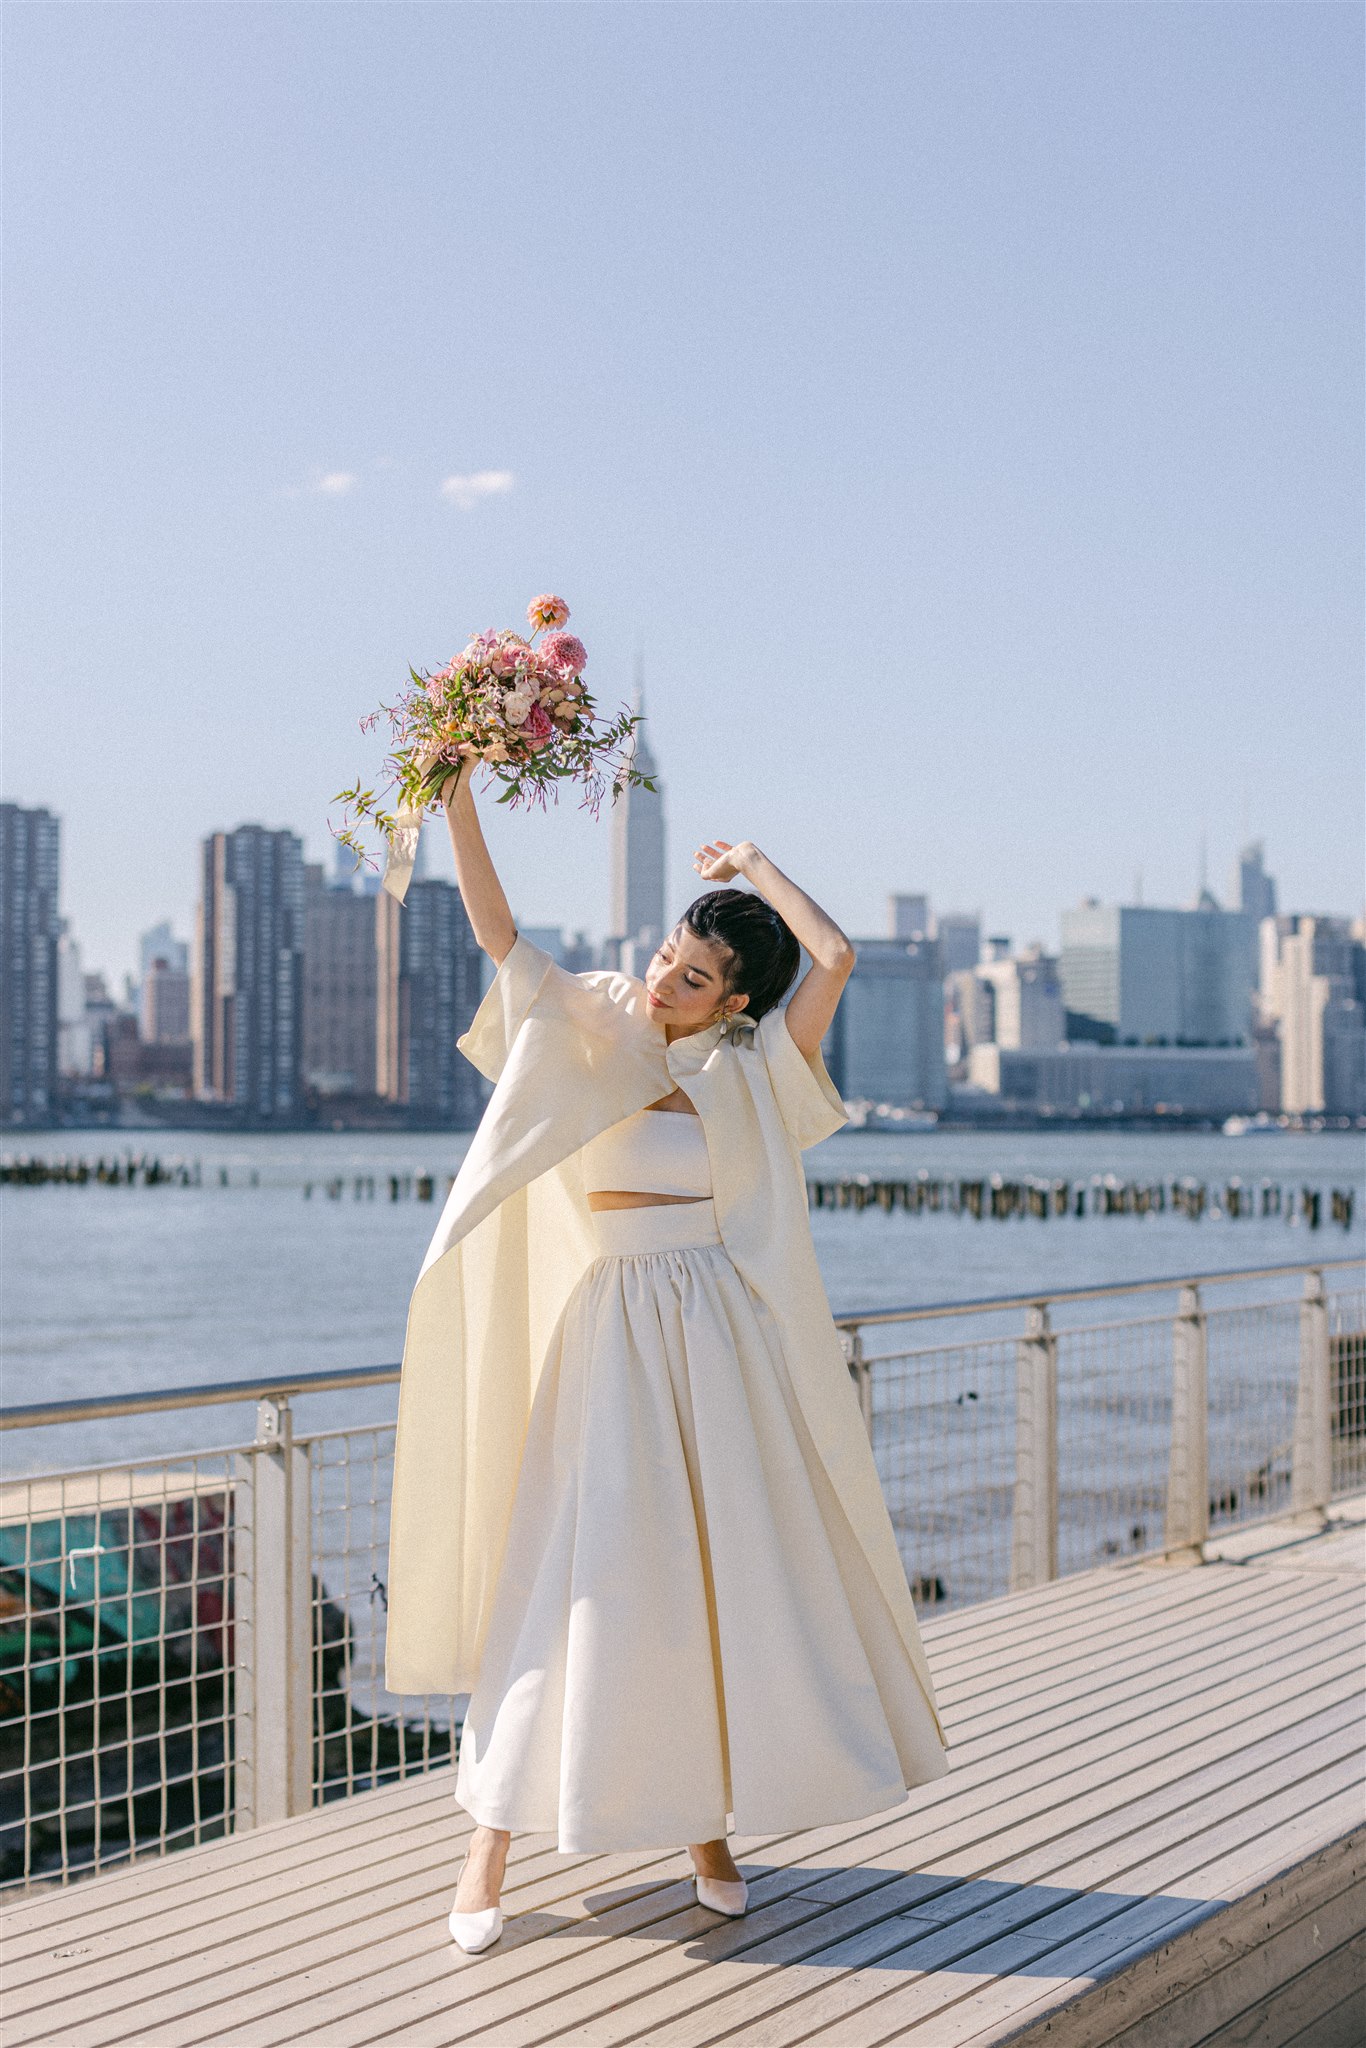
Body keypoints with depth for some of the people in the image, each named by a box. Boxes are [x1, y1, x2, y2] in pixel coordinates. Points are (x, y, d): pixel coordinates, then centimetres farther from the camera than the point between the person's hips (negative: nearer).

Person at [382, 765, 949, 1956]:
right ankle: (490, 1847, 3)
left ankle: (708, 1827, 19)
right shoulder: (592, 1045, 6)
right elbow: (498, 932, -2)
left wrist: (754, 866, 2)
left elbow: (836, 957, -11)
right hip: (612, 1343, 0)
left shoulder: (753, 1076, 3)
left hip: (723, 1347, 0)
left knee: (733, 1581, 4)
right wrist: (458, 800, -11)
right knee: (577, 1583, -2)